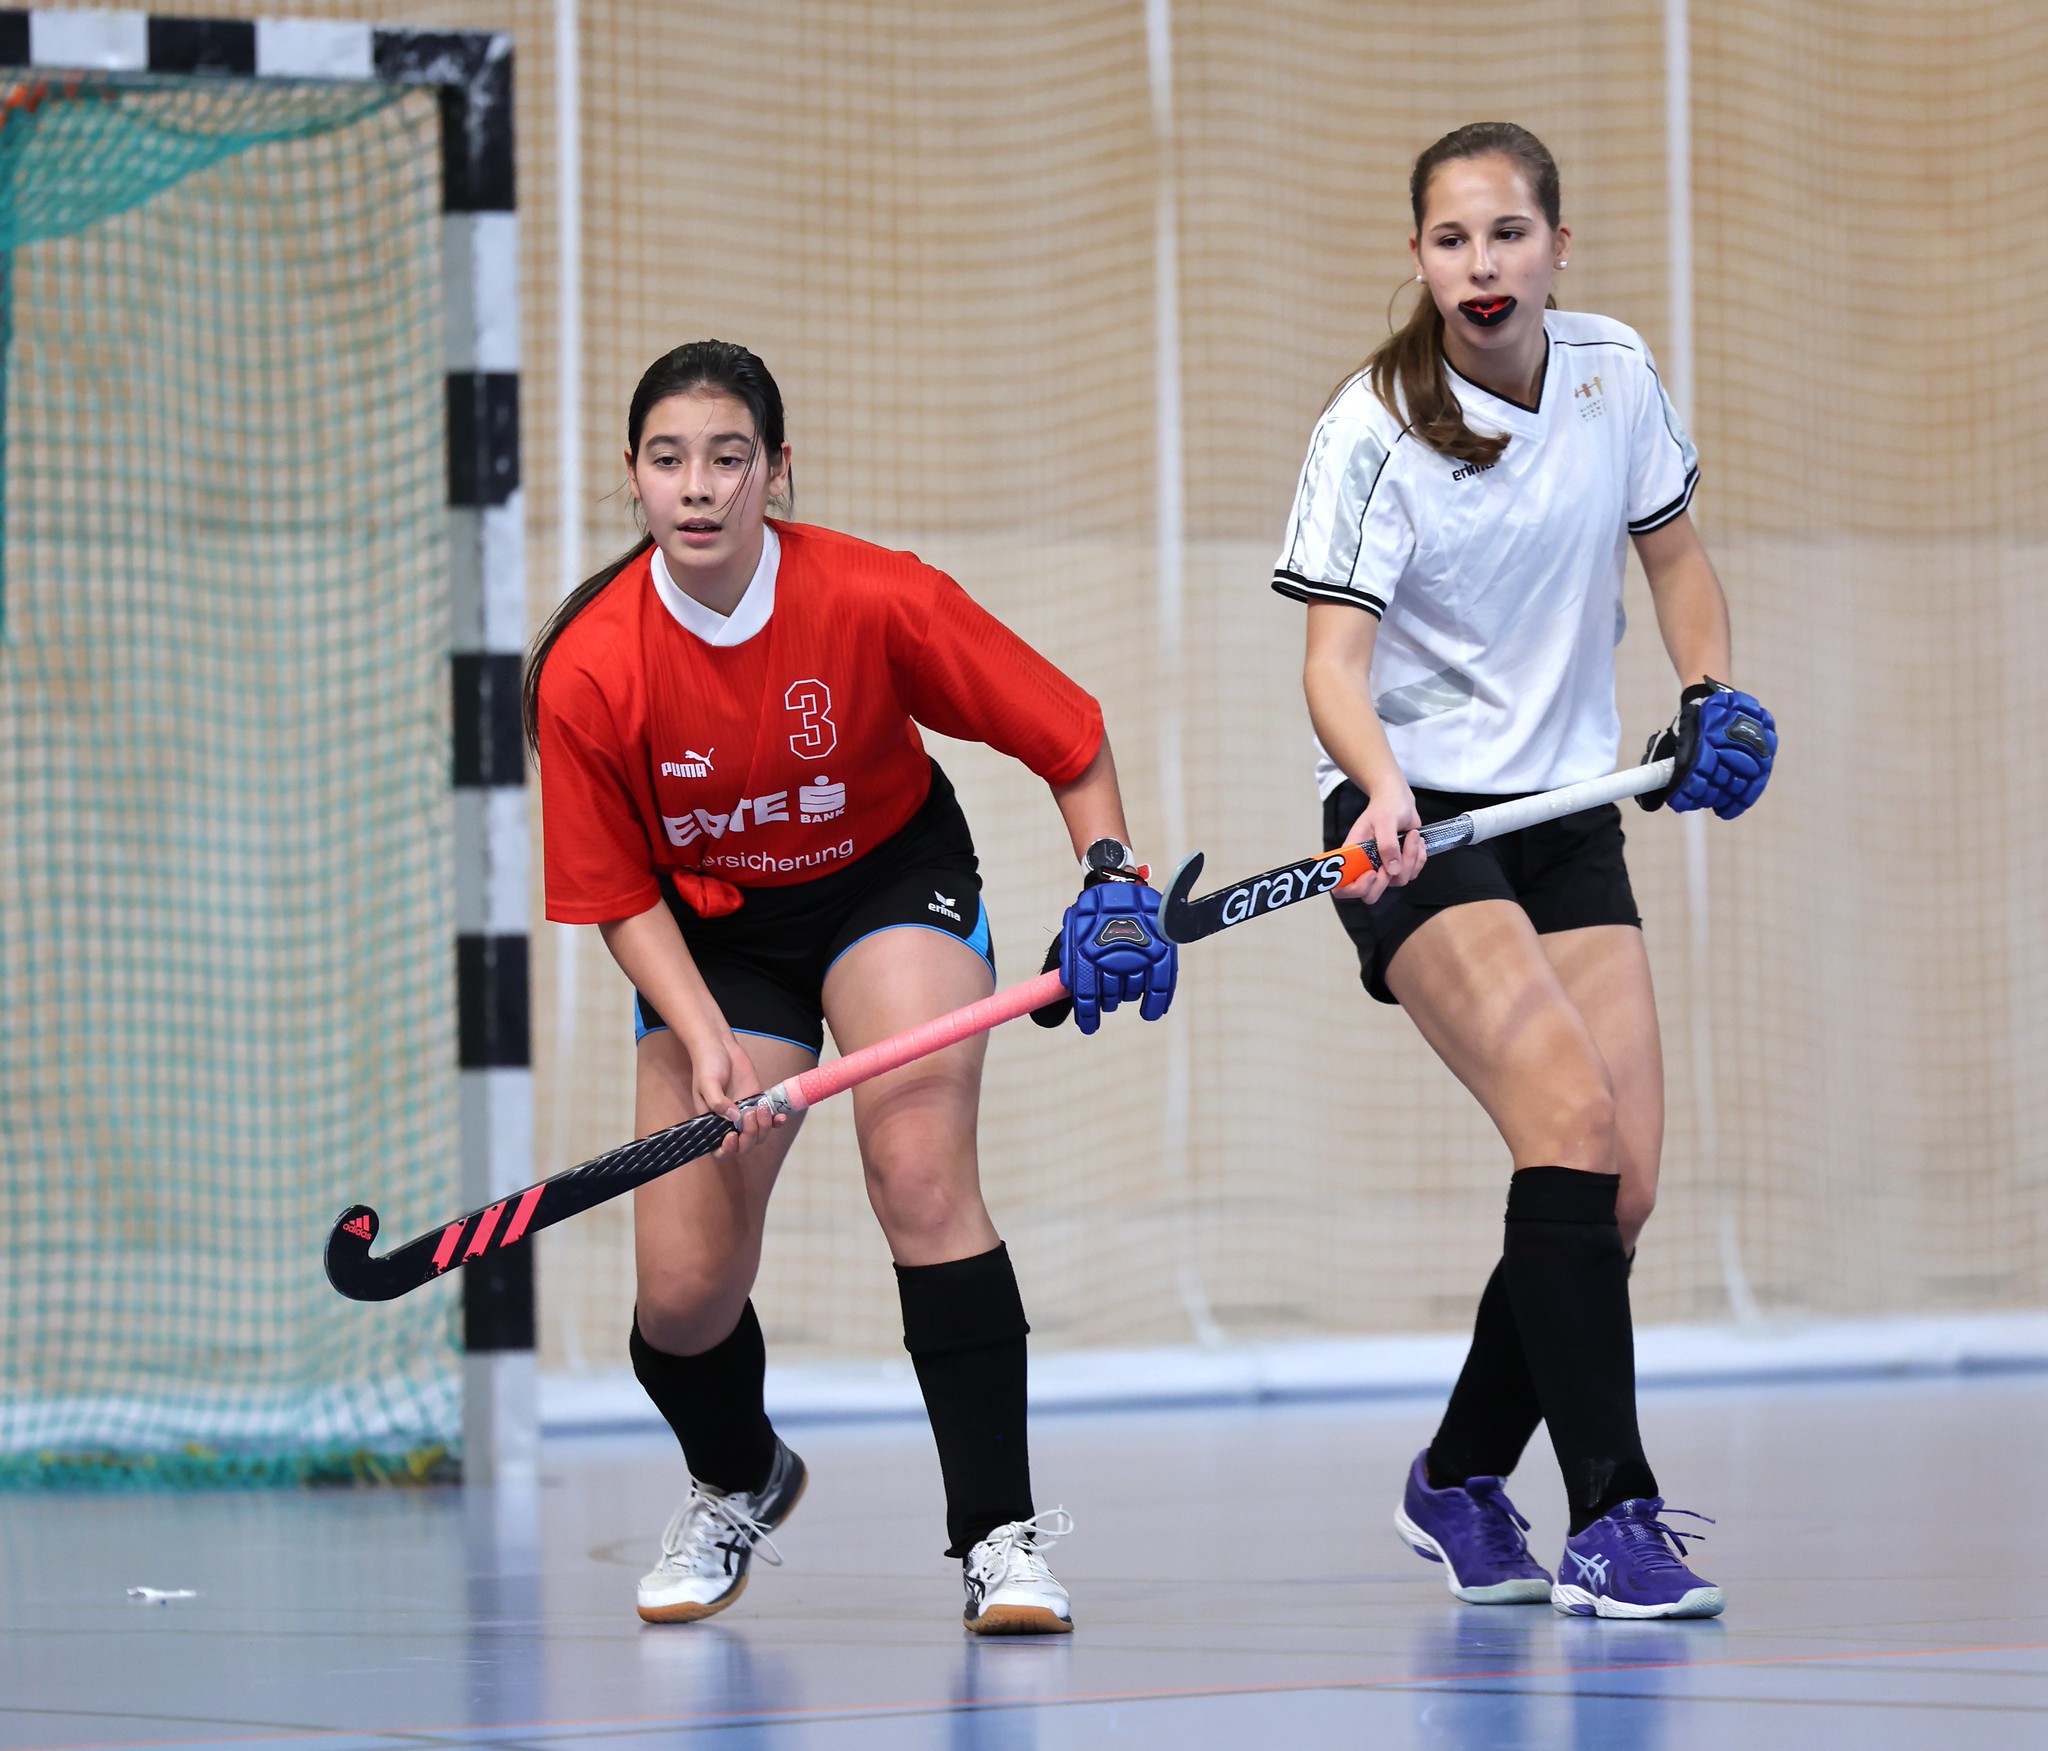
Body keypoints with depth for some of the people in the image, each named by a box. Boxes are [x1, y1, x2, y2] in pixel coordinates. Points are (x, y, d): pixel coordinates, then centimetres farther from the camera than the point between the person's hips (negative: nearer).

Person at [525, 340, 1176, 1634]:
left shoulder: (876, 600, -24)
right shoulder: (588, 670, -22)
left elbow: (1069, 737, -11)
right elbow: (623, 897, -11)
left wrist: (1114, 878, -25)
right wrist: (705, 1041, -25)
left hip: (893, 883, -1)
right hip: (713, 931, 1)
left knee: (921, 1174, -26)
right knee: (682, 1294, -5)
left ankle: (1002, 1531, -19)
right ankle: (740, 1482, 31)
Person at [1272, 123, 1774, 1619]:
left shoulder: (1615, 374, 0)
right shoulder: (1376, 431, -14)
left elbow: (1675, 554, 17)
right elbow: (1334, 657, -22)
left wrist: (1713, 695, 0)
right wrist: (1383, 792, -41)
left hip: (1570, 819, 6)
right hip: (1418, 825, -5)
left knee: (1623, 1188, -2)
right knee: (1570, 1118, -24)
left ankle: (1460, 1483, 20)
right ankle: (1609, 1520, -23)